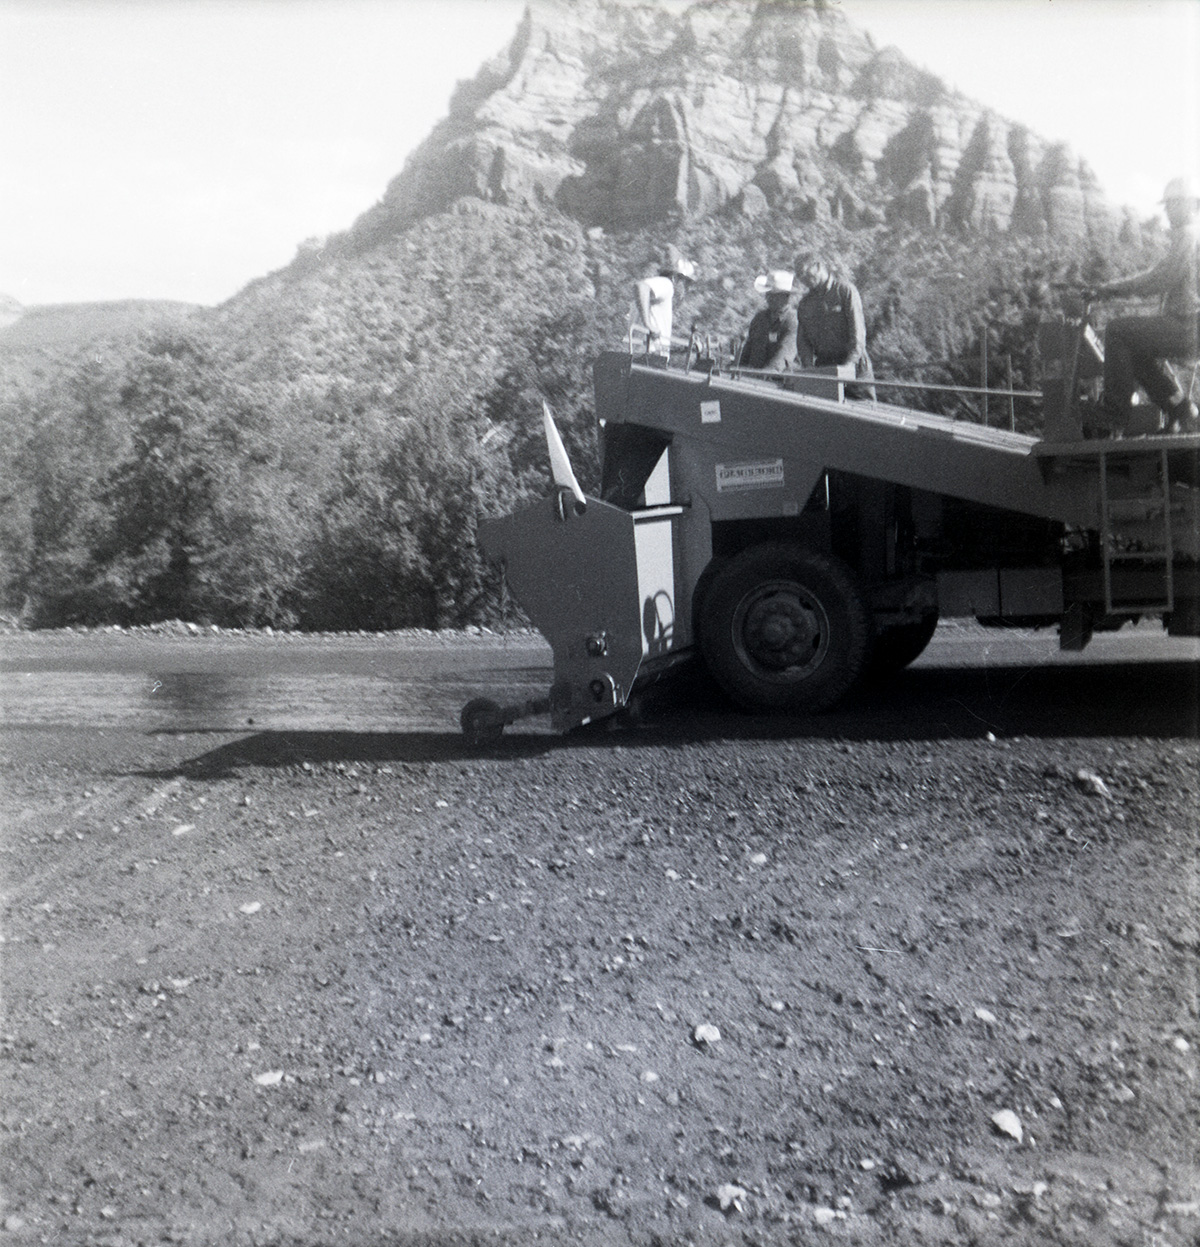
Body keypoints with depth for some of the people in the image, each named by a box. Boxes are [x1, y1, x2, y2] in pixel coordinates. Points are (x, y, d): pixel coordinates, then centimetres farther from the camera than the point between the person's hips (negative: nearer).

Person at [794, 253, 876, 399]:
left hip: (853, 366, -4)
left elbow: (857, 328, -8)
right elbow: (802, 340, 10)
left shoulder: (845, 290, 0)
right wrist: (808, 367, -8)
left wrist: (851, 360, -20)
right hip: (822, 368, 4)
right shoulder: (804, 304, 15)